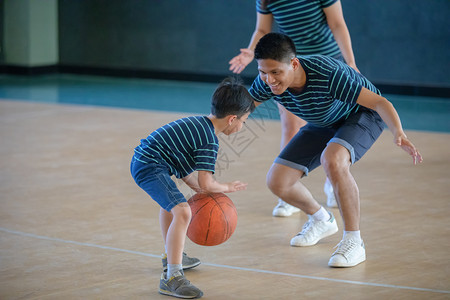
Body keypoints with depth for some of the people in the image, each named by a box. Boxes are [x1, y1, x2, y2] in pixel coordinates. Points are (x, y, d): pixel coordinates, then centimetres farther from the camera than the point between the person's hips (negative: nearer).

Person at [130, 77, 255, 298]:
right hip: (151, 167, -11)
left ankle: (172, 257, 56)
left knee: (170, 202, 35)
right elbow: (206, 184, -19)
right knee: (182, 212, -25)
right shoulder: (209, 141, -17)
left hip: (141, 160, 11)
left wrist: (198, 189, 15)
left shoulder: (198, 123, 13)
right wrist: (227, 188, 0)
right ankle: (171, 278, -28)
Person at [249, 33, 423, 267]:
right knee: (277, 181, -6)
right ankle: (320, 220, 26)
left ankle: (354, 242, -25)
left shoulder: (328, 74, -40)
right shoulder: (266, 83, -24)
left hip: (363, 115, -6)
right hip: (323, 125, 6)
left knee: (332, 159, -37)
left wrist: (398, 134, -55)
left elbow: (379, 102, -38)